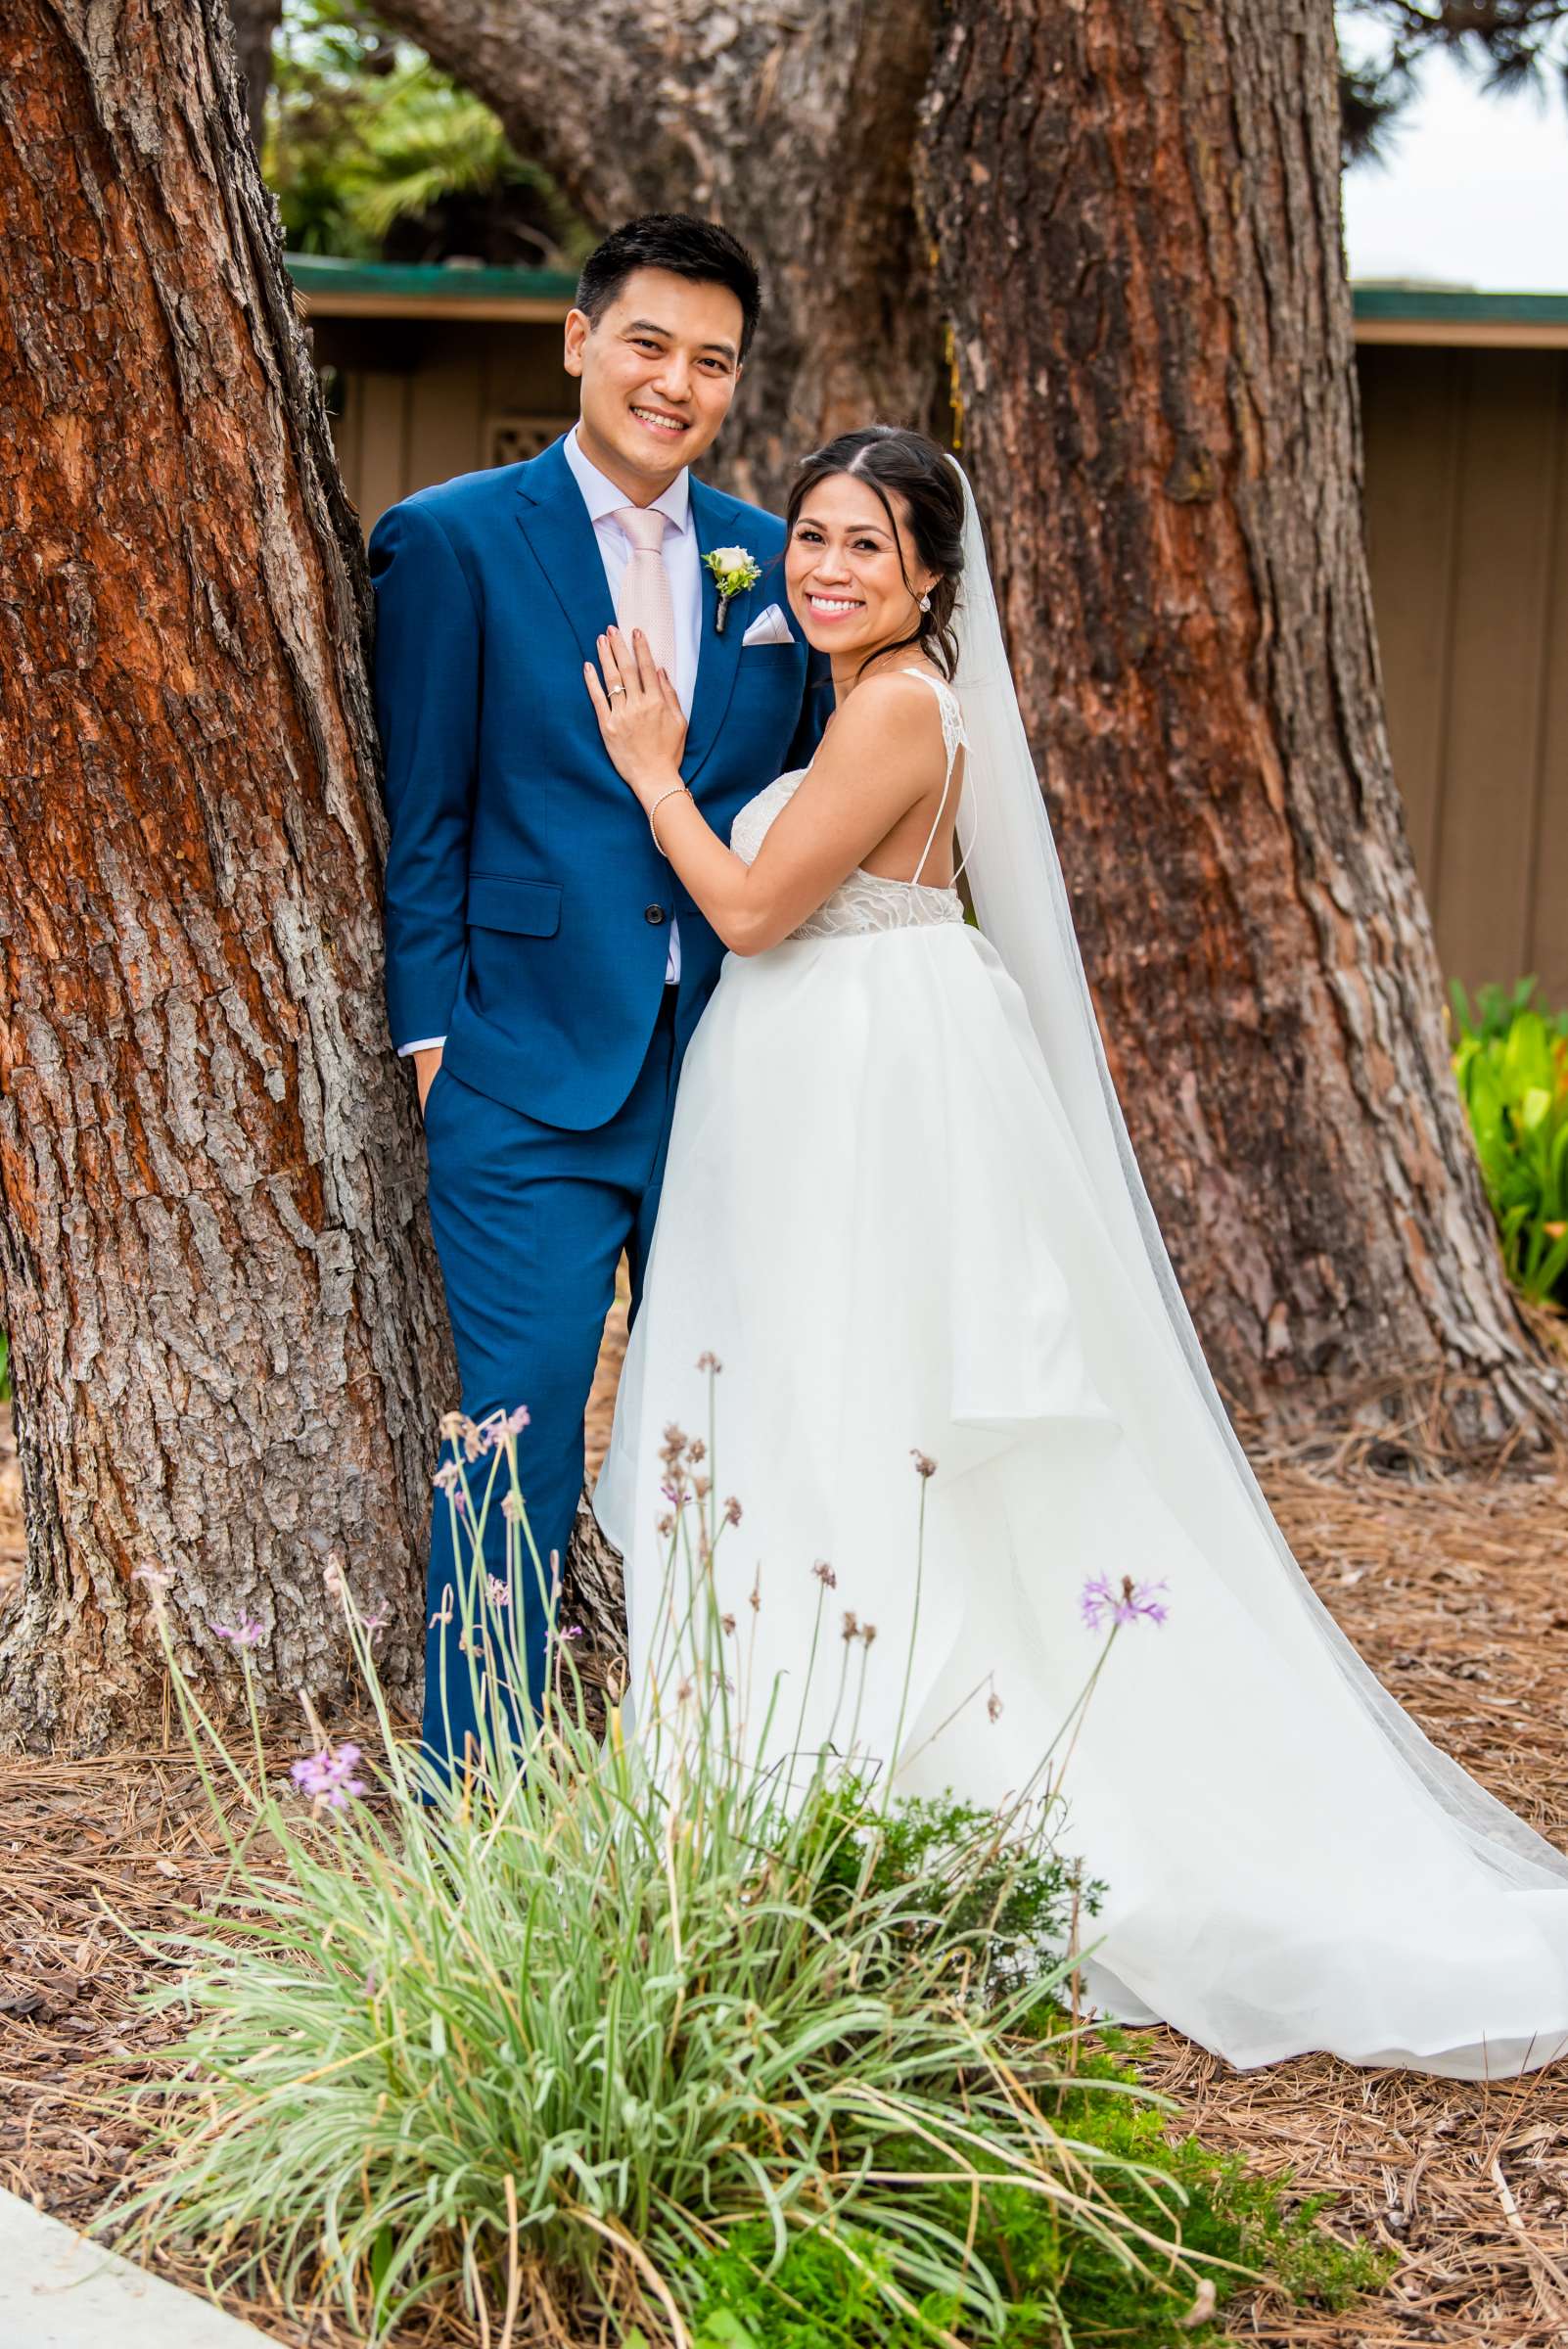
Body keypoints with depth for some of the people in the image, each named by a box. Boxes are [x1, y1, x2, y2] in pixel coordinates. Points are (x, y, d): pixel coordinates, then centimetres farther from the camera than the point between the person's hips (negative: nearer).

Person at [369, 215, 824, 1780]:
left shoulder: (769, 564, 11)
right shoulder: (450, 540, -1)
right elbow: (419, 816, -2)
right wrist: (429, 1035, -7)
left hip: (735, 1070, 5)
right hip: (532, 1073, -4)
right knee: (521, 1432, -4)